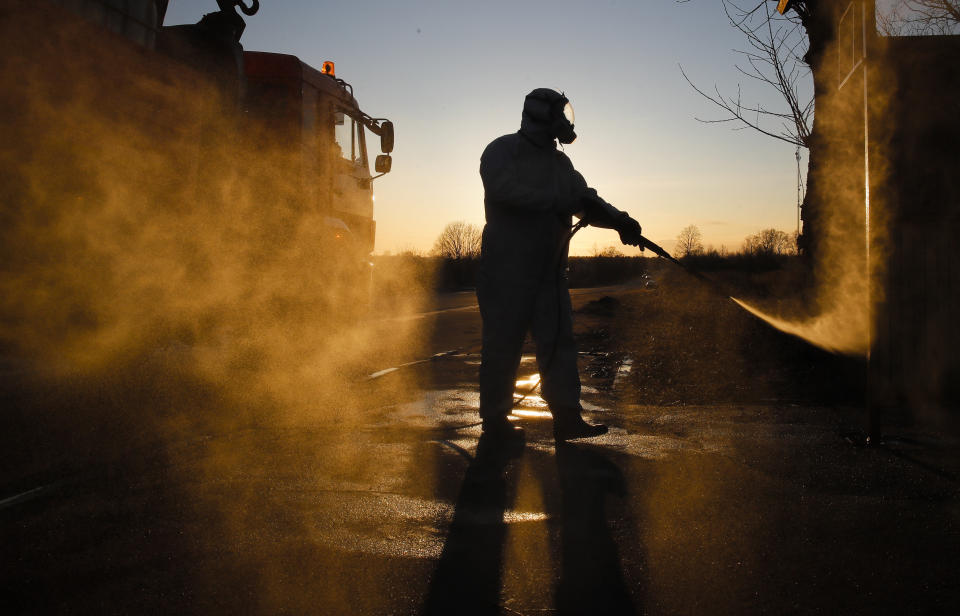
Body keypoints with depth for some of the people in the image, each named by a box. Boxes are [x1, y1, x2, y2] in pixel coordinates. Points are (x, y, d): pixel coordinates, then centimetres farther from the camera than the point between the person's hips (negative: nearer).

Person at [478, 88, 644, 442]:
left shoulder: (559, 162, 16)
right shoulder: (502, 151, -5)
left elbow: (585, 202, 12)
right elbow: (504, 189, -24)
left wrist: (618, 220, -7)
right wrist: (558, 200, -26)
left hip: (548, 272, 7)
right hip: (508, 270, -7)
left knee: (559, 340, 3)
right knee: (503, 344, -1)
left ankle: (567, 419, 6)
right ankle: (495, 419, 10)